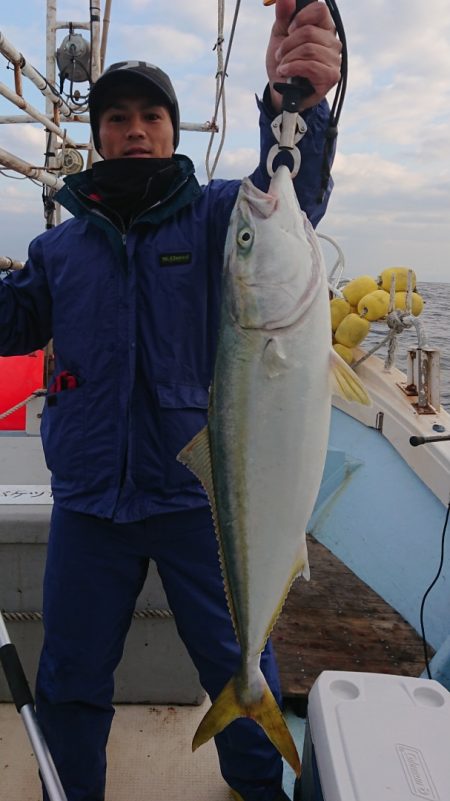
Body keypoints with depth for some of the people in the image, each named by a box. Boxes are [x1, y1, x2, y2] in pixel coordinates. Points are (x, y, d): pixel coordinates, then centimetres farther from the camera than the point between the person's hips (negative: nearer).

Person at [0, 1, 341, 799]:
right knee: (70, 678, 19)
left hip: (200, 492, -2)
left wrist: (294, 104, -41)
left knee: (239, 667, 15)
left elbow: (289, 197, -21)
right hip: (87, 499, 3)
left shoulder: (216, 215, -2)